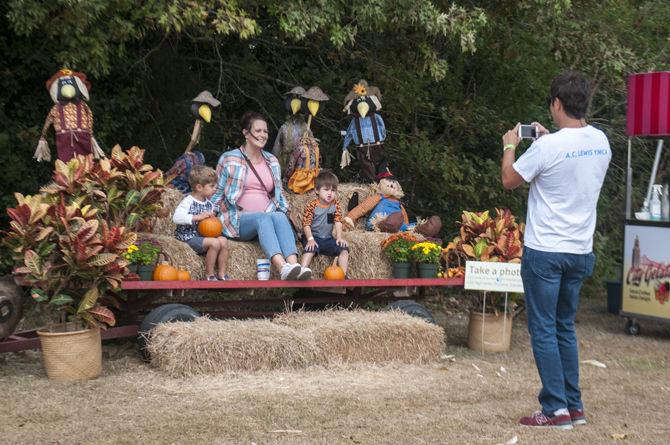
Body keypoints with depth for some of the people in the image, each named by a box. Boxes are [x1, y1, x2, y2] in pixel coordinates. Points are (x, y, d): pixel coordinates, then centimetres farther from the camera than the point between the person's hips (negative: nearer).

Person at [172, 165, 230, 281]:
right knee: (215, 243, -26)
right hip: (189, 237, -8)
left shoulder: (209, 204, 12)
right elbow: (176, 218, -27)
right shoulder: (188, 202, -12)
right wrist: (198, 217, -29)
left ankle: (222, 274, -8)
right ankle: (209, 275, -15)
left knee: (223, 240, -14)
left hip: (203, 235, 8)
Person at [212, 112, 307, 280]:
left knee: (280, 217, -32)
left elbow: (278, 193, 24)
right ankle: (282, 268, -58)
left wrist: (283, 211, 10)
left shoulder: (272, 161, 18)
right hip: (238, 221, -4)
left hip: (266, 218, 4)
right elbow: (218, 193, 7)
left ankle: (294, 265, -55)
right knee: (263, 217, -36)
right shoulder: (229, 159, 3)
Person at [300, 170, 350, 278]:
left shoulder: (336, 204, 3)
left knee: (344, 248, -13)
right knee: (311, 249, -35)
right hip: (313, 237, -5)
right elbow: (306, 224, -14)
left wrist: (339, 237, -14)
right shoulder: (312, 206, -10)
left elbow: (338, 221, 0)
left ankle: (343, 274, -15)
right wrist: (310, 239, -28)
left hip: (328, 238, 5)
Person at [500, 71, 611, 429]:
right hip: (581, 252, 6)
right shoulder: (601, 142, 2)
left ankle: (556, 409, 1)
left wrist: (509, 147, 13)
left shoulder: (547, 147, -18)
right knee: (565, 327, 17)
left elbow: (509, 181, -3)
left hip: (545, 252, -6)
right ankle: (575, 406, 19)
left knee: (544, 330, 1)